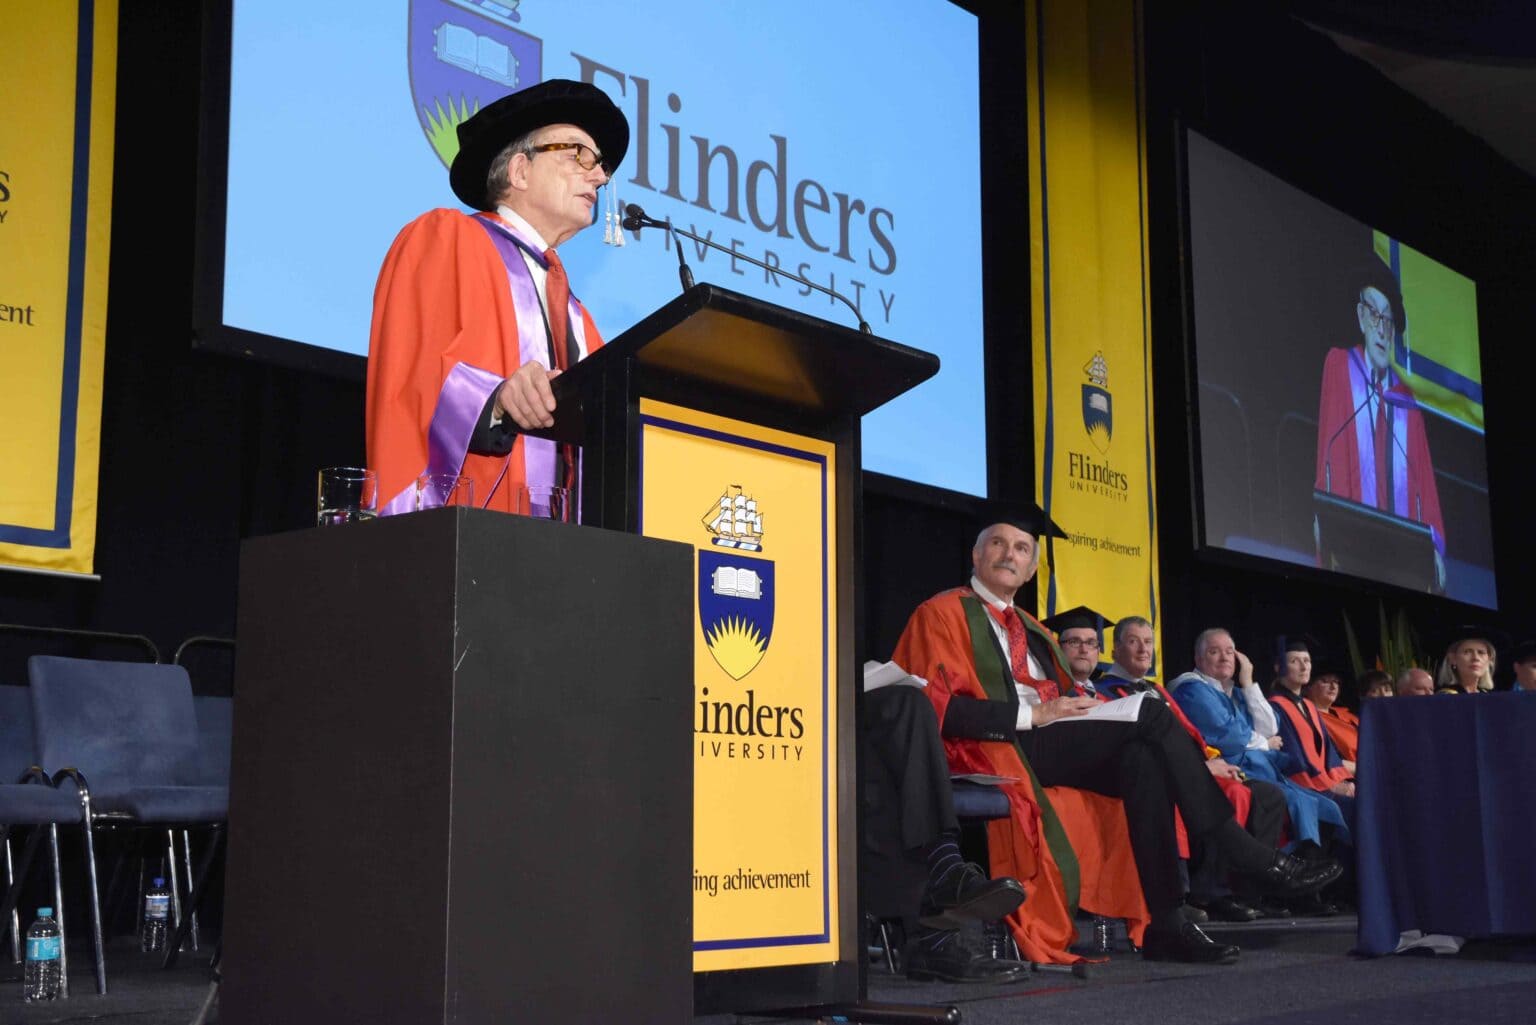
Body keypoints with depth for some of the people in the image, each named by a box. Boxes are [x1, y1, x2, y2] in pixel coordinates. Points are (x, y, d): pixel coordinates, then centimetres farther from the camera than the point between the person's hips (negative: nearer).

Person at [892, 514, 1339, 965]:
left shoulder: (1029, 628, 28)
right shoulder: (944, 613, 4)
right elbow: (939, 708, -10)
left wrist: (1080, 707, -4)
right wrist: (1033, 714, -15)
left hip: (1053, 741, 7)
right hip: (998, 746, -7)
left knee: (1142, 758, -27)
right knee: (1150, 714, -22)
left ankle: (1166, 924, -30)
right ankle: (1255, 859, -21)